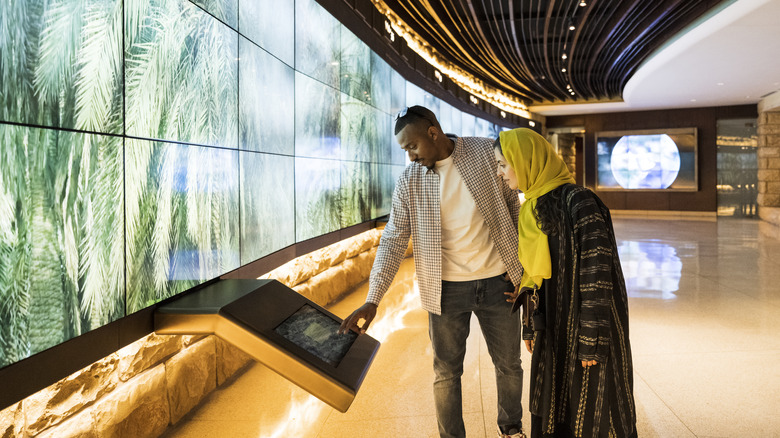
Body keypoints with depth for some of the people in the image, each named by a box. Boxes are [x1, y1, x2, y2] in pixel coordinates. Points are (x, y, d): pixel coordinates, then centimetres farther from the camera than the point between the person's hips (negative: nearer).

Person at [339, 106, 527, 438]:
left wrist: (519, 260, 1)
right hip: (447, 288, 0)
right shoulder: (409, 181, -5)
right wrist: (372, 300, -16)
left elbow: (512, 205, 6)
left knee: (509, 363, 16)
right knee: (446, 371, 9)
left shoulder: (487, 153, -5)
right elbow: (393, 240, -8)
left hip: (497, 281, 1)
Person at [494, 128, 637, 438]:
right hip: (553, 329, 8)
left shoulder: (577, 201, -19)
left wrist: (592, 340, -19)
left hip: (582, 328, -7)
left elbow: (597, 271, -21)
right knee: (550, 413, 18)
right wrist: (531, 327, 14)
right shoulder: (533, 208, 7)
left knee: (587, 412, 9)